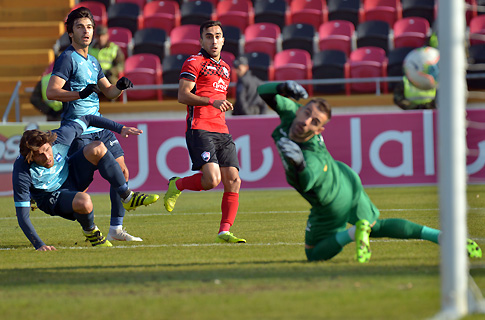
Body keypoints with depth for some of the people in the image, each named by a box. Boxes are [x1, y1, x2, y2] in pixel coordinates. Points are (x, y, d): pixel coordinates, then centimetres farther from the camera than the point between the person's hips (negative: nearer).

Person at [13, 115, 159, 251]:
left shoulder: (59, 137, -26)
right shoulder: (22, 173, -35)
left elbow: (86, 120, -6)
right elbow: (22, 215, -31)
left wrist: (120, 128, -5)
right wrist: (39, 245, -40)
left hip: (71, 176, 5)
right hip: (52, 198, -5)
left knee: (97, 148, -22)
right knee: (84, 201, -38)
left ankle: (128, 198, -9)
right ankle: (90, 231, -3)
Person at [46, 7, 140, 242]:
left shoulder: (92, 61, 18)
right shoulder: (67, 59, -9)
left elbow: (109, 92, 24)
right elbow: (51, 92, -18)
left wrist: (120, 87, 2)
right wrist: (80, 93, -30)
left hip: (99, 127, 8)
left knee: (121, 171, 3)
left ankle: (116, 228, 7)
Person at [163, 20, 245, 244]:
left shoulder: (224, 67, 23)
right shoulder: (194, 62, -1)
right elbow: (183, 96, -12)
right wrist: (213, 101, -22)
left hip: (221, 131, 7)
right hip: (199, 130, -7)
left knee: (233, 180, -5)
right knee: (212, 179, -21)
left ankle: (224, 232, -3)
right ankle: (176, 186, 7)